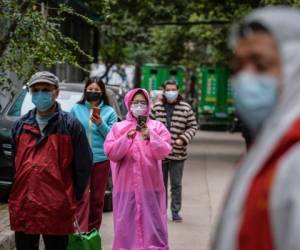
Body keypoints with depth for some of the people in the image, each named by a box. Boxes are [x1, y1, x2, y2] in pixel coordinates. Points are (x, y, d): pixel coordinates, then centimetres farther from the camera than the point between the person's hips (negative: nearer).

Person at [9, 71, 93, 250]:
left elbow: (84, 164, 0)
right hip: (23, 208, 4)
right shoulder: (21, 125, 11)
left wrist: (73, 197, 1)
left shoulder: (70, 126, -1)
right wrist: (22, 191, 15)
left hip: (57, 209, -4)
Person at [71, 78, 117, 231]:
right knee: (82, 197, -11)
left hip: (101, 159, 1)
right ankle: (81, 232, -16)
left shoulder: (109, 112, 6)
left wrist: (100, 124, -14)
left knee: (97, 198, 8)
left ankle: (93, 230, 19)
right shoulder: (76, 109, 7)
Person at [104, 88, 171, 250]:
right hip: (126, 186, 0)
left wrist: (150, 136, -20)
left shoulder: (157, 127, 6)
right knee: (127, 224, 1)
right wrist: (127, 138, -15)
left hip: (150, 185, 0)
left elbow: (163, 152, -5)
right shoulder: (118, 127, 6)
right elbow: (110, 153, -3)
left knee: (152, 223, 0)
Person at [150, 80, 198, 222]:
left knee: (176, 184, 4)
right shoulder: (156, 107, 3)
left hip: (177, 153, -1)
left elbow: (193, 126, 3)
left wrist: (183, 139, -11)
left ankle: (175, 211, 13)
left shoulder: (185, 108, 0)